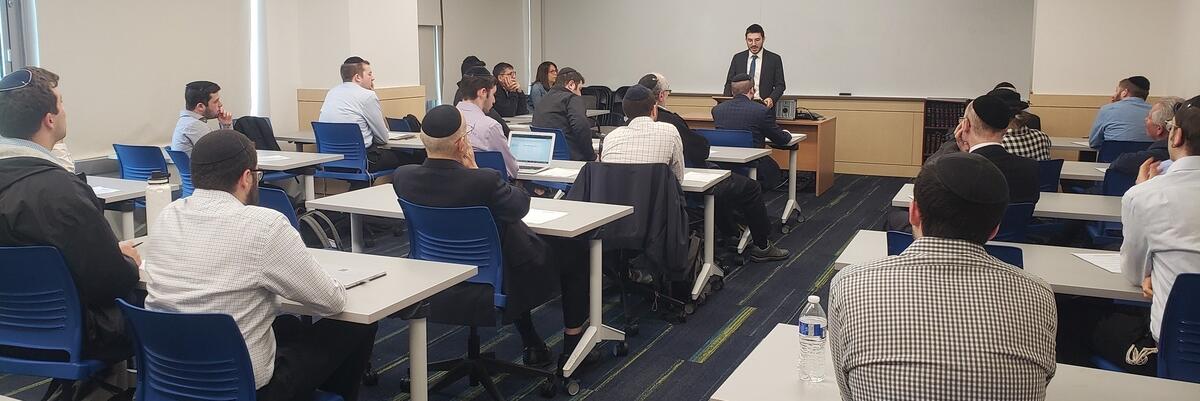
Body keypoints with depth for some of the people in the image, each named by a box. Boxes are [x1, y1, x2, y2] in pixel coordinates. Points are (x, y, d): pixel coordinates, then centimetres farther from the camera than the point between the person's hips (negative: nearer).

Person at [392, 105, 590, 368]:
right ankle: (572, 344, 25)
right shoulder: (483, 181, -34)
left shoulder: (402, 177, -17)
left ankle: (532, 346, 40)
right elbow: (521, 205, -12)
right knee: (576, 249, 16)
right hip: (499, 285, -6)